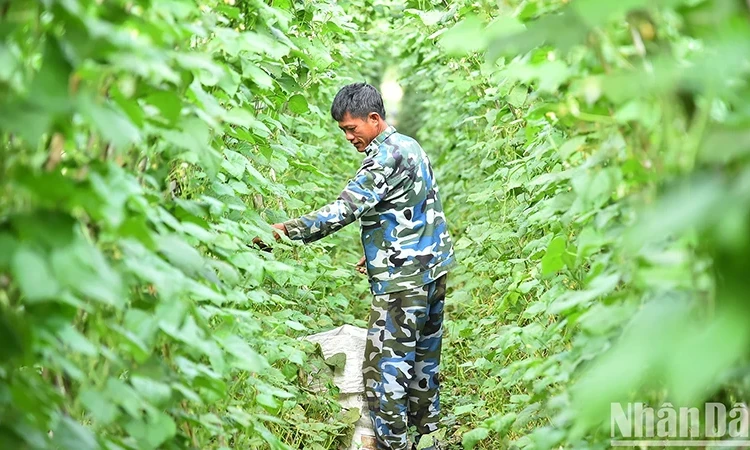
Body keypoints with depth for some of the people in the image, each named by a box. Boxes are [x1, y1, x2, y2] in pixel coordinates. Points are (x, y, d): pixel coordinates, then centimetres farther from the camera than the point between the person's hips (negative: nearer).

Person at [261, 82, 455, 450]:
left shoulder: (385, 156, -17)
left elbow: (345, 209, -26)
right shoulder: (410, 147, 13)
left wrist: (284, 230, -26)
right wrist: (381, 252, 19)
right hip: (434, 268, 10)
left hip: (403, 279, -10)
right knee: (424, 357, 17)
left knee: (385, 367, -6)